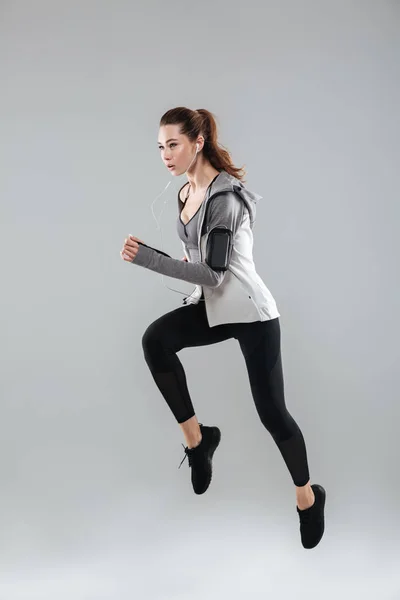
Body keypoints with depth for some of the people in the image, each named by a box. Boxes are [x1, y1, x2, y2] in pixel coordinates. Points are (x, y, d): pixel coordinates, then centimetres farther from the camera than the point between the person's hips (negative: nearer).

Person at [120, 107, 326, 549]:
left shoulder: (224, 197, -20)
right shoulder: (185, 194, 7)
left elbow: (214, 273, -25)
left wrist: (147, 259, -27)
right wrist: (188, 259, 12)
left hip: (250, 311, -7)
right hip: (211, 307, 7)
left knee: (271, 411, -3)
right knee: (155, 339, -23)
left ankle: (307, 496, 22)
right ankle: (197, 437, -8)